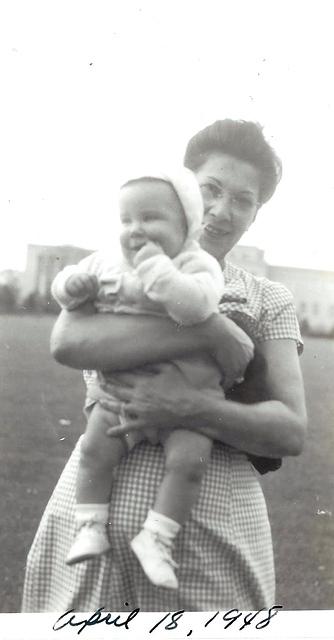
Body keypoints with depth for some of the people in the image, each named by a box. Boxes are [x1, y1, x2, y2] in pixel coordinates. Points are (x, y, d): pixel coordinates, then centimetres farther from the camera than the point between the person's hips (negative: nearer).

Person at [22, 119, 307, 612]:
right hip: (92, 507, 0)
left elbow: (292, 431, -2)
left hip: (210, 529, 1)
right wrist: (212, 330, -19)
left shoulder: (269, 301, 6)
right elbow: (68, 342, -16)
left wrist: (192, 409, -19)